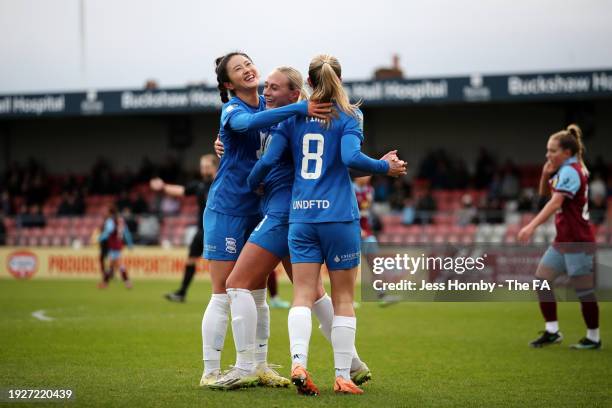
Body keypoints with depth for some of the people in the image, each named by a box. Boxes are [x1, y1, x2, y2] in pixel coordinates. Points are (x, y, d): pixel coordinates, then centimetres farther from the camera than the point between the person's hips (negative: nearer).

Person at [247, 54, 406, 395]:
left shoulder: (293, 116, 9)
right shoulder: (350, 116, -1)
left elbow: (269, 160, 4)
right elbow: (351, 157, -17)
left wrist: (249, 187, 21)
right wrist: (387, 167, -2)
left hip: (301, 216, 3)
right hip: (339, 216, -3)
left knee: (303, 295, 0)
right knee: (343, 298, 5)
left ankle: (299, 364, -19)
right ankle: (343, 377, 4)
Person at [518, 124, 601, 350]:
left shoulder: (570, 171, -17)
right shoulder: (566, 170, 11)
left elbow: (555, 203, -28)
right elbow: (544, 193, 23)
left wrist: (531, 226, -36)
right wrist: (546, 175, 2)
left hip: (578, 240, -10)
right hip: (563, 239, 10)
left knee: (583, 289, -3)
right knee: (541, 279, 5)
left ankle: (593, 337, 8)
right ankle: (552, 331, 9)